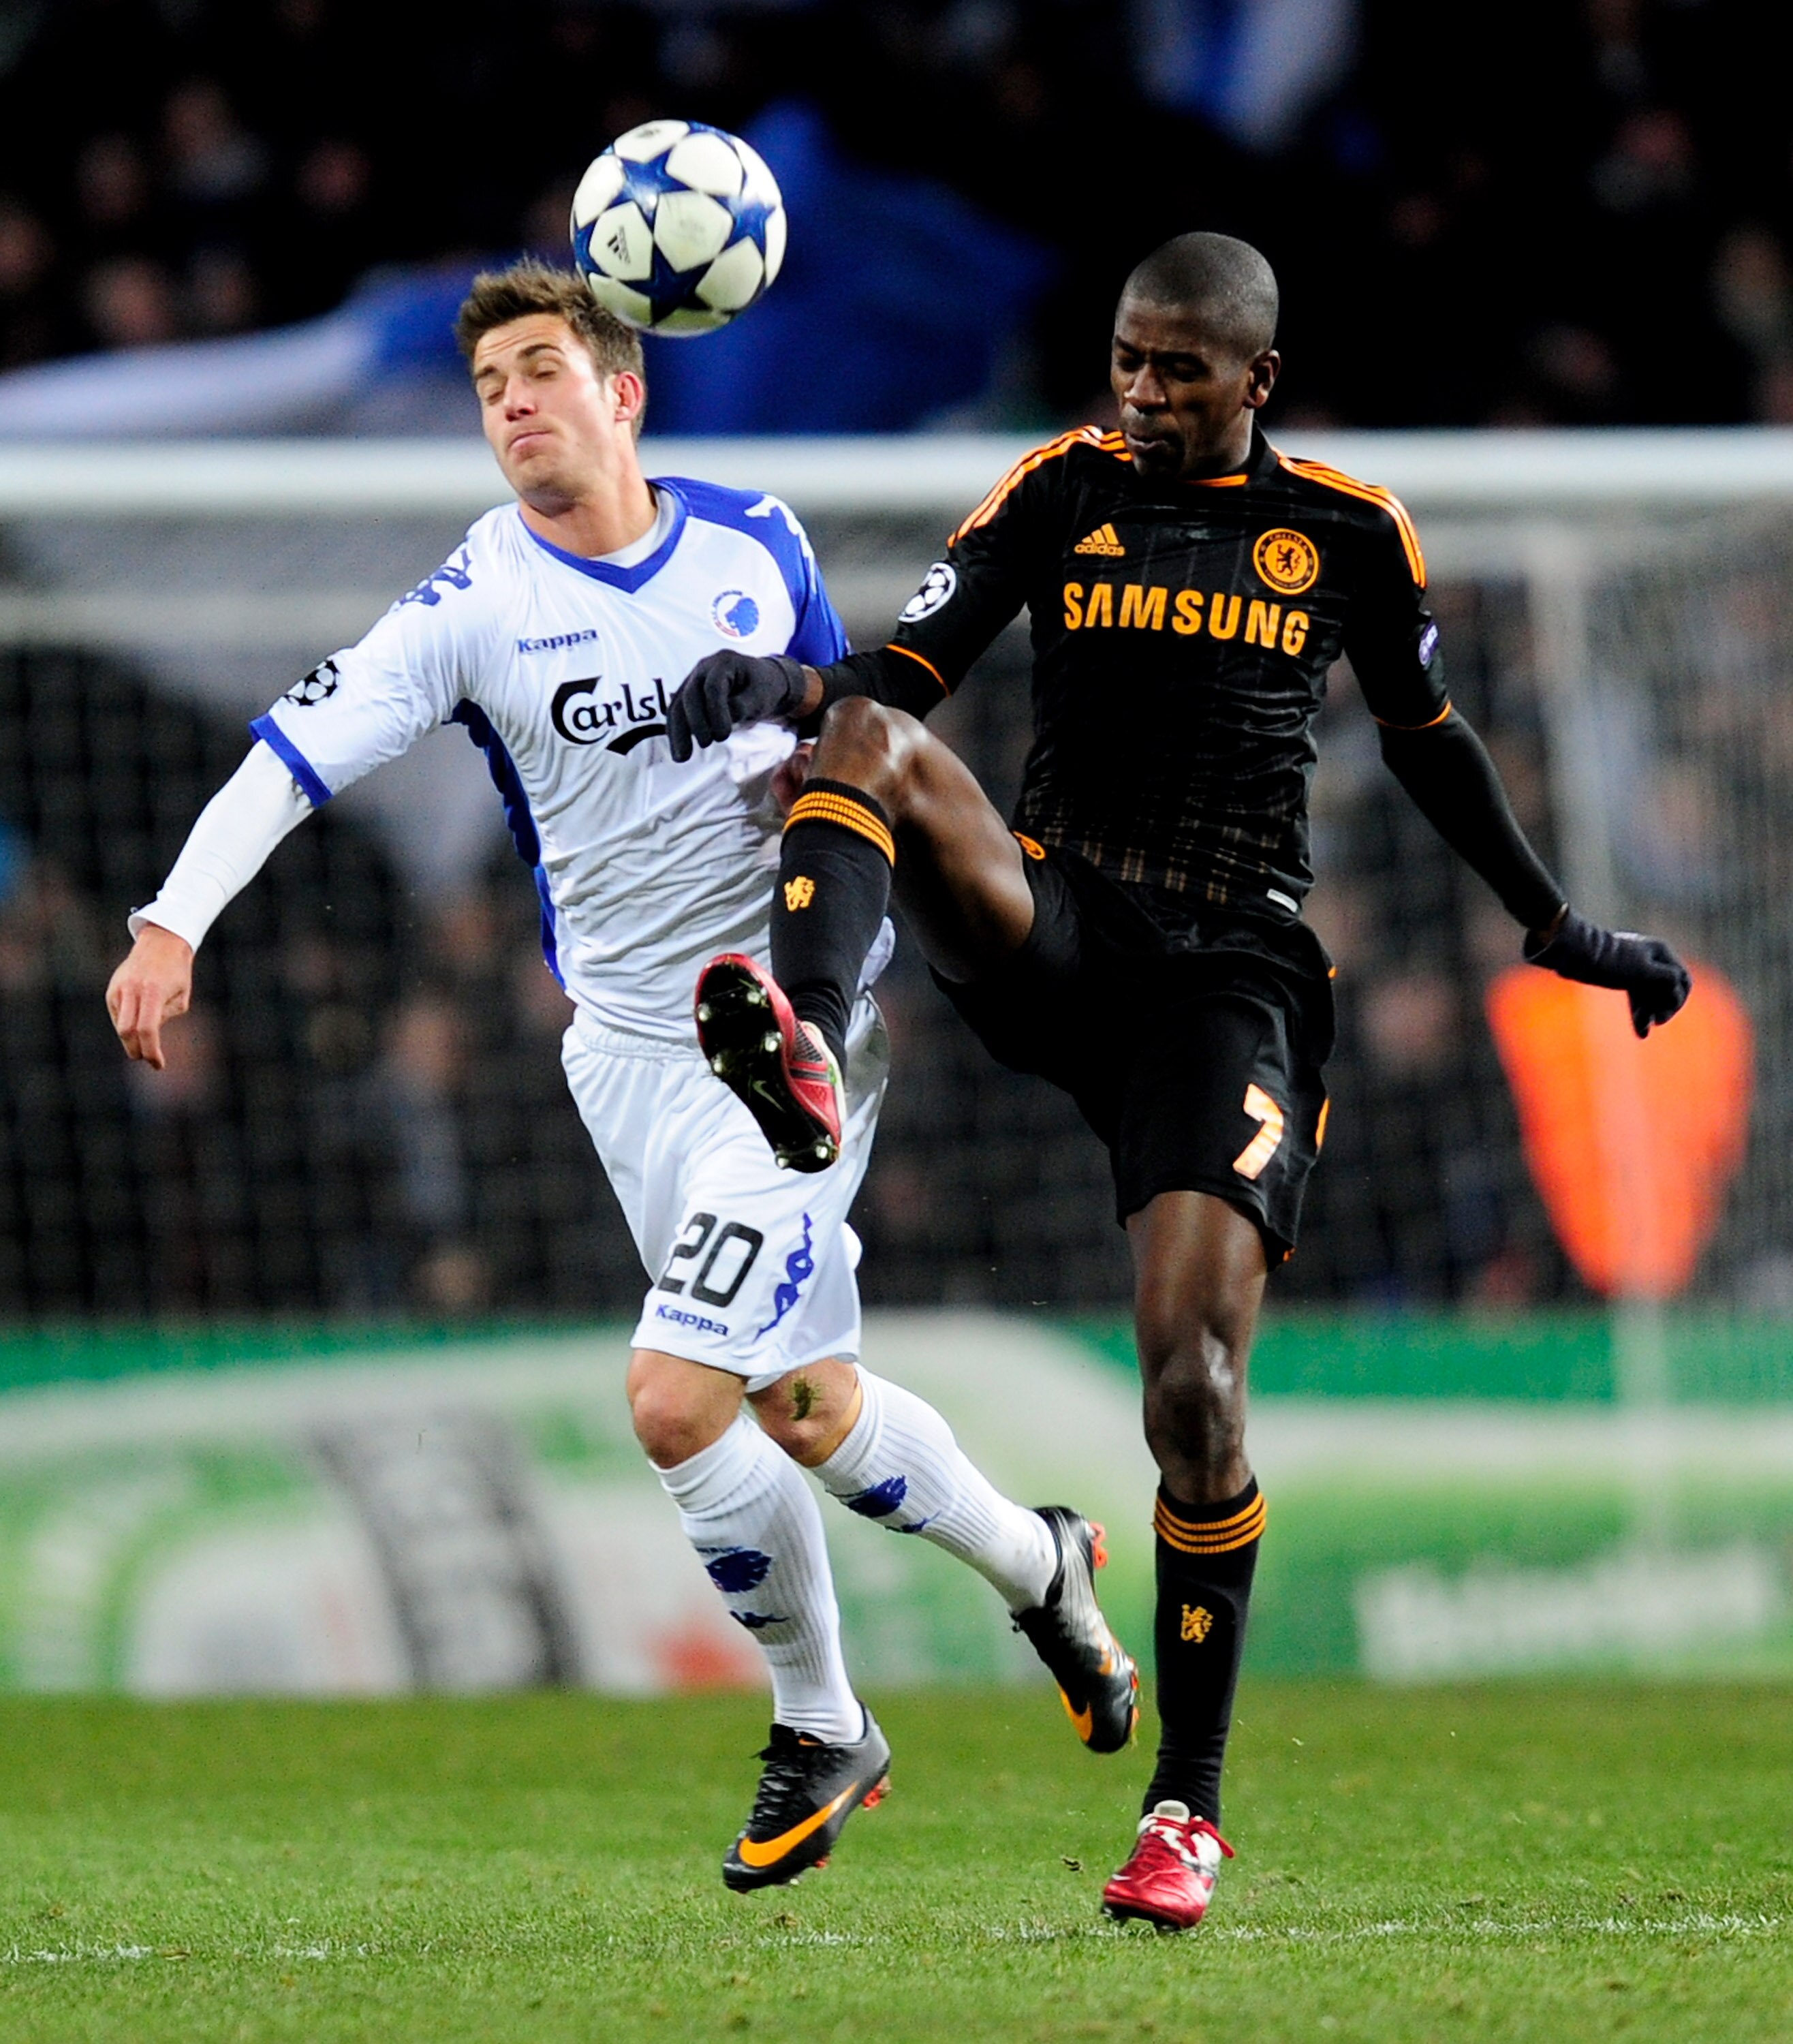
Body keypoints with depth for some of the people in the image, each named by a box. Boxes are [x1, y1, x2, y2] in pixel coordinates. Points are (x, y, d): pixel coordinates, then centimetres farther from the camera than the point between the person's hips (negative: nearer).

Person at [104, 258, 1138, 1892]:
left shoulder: (755, 539, 0)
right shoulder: (475, 606, -7)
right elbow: (297, 753, -17)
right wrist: (172, 920, -31)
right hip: (637, 1054, 2)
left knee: (677, 1405, -14)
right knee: (798, 1409, 4)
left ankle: (820, 1730, 8)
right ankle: (1036, 1562, 32)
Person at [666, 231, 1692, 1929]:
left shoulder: (1347, 533, 6)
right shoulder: (1060, 493, 5)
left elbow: (1426, 740, 21)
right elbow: (902, 670, -2)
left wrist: (1552, 924, 26)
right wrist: (793, 686, -24)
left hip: (1233, 980, -1)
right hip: (1050, 933, 1)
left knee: (1192, 1386, -14)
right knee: (870, 744, -29)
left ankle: (1189, 1806, -2)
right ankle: (805, 1054, -57)